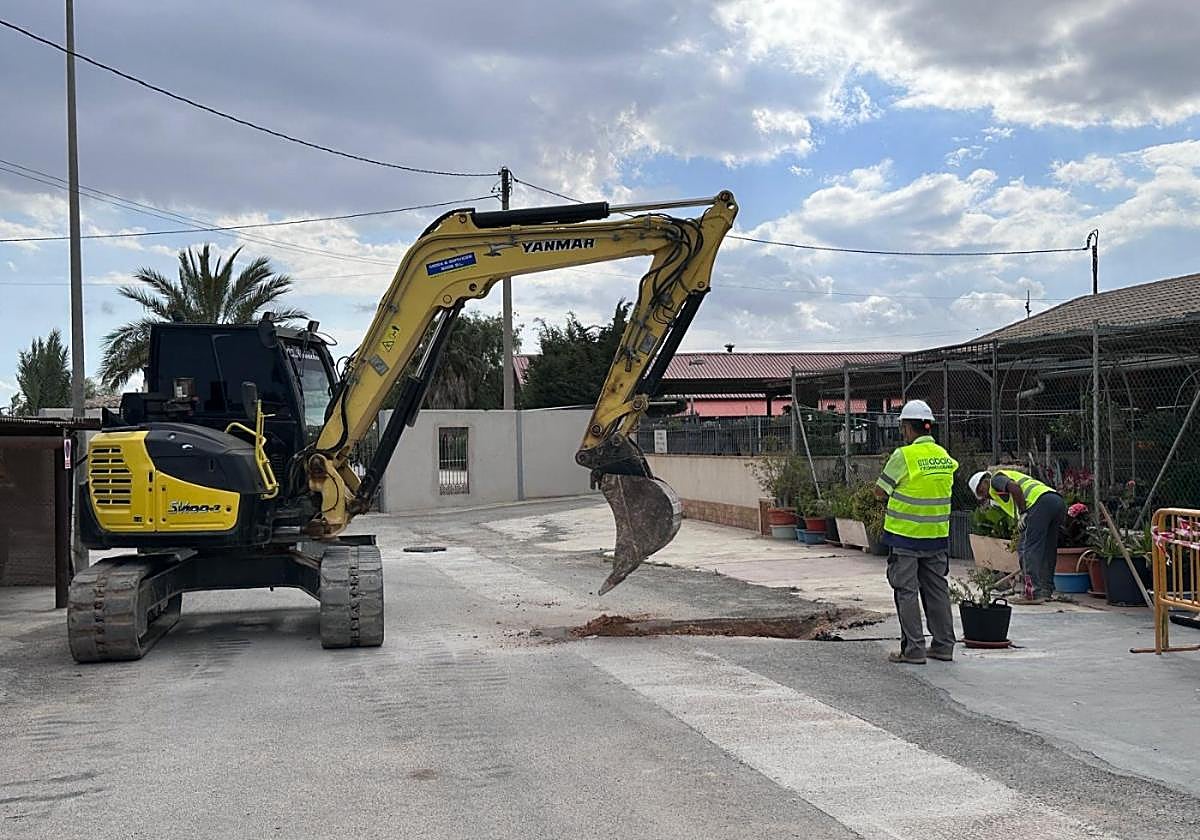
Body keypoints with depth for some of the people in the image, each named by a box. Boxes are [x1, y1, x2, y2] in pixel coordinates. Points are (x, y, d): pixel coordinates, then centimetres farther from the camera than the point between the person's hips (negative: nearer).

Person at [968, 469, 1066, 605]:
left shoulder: (996, 478, 12)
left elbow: (1015, 488, -10)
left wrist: (1023, 513, -7)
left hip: (1040, 501, -10)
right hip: (1058, 501, 10)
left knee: (1029, 549, -7)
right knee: (1047, 550, 17)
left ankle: (1033, 593, -10)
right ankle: (1046, 591, 19)